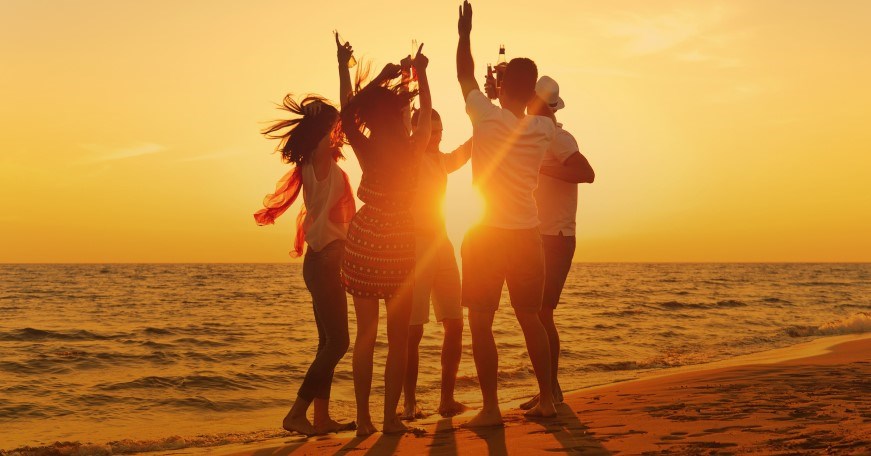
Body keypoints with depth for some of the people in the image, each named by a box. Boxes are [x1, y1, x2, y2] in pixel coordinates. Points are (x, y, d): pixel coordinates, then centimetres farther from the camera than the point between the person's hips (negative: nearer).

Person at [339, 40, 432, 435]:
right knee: (398, 336, 8)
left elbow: (346, 113, 10)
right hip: (401, 246, -1)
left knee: (366, 333, 8)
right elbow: (427, 114, 12)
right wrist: (421, 73, 25)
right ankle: (390, 417, 7)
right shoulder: (413, 150, -9)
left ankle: (363, 418, 9)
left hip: (364, 242, 1)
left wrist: (380, 78, 18)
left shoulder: (367, 151, -8)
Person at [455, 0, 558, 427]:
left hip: (486, 235, -4)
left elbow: (465, 74, 6)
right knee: (531, 318, 15)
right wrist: (519, 76, 26)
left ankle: (491, 408, 2)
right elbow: (537, 103, 25)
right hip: (528, 234, 5)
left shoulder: (487, 117, -10)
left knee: (481, 322, 3)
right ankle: (546, 399, 18)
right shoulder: (544, 128, -1)